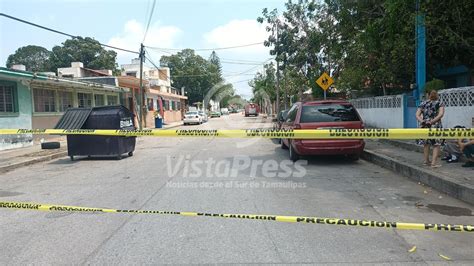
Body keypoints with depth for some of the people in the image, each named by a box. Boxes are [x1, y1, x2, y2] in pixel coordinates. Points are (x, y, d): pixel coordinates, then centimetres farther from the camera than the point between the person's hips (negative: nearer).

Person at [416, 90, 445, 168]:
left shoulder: (423, 104, 11)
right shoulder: (439, 103, 3)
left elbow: (417, 115, 1)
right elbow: (441, 114, -13)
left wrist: (421, 121, -11)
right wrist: (432, 121, -16)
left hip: (425, 126, 3)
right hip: (435, 126, -3)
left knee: (426, 144, 15)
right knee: (436, 144, 4)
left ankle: (426, 161, 23)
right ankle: (434, 162, -1)